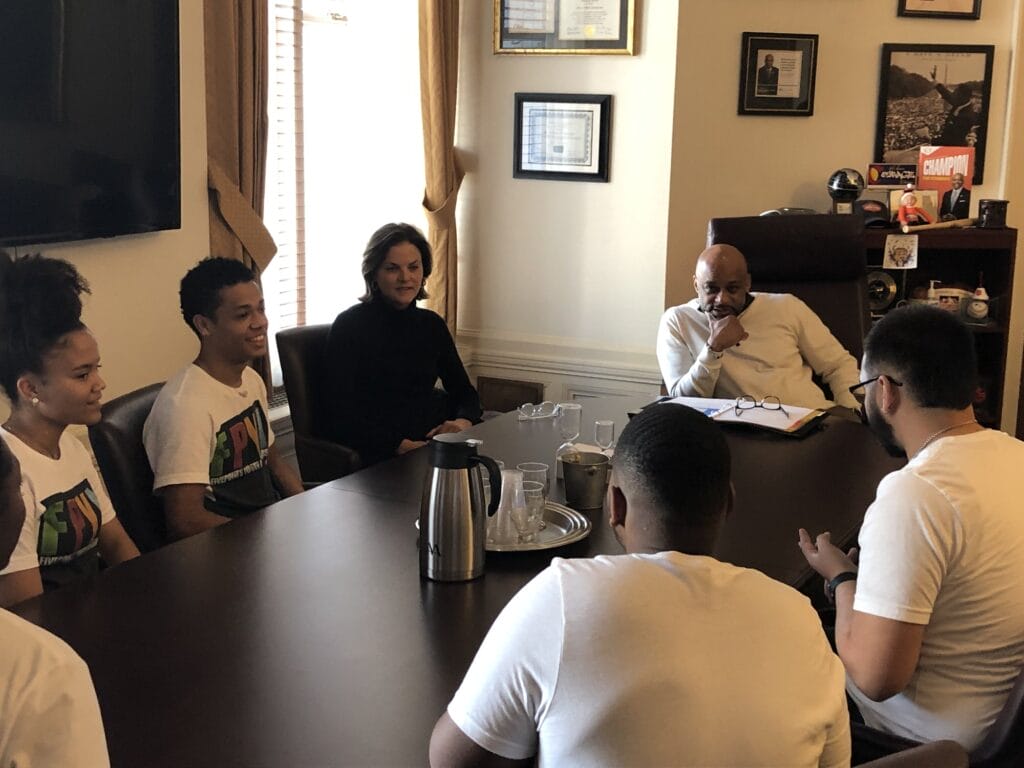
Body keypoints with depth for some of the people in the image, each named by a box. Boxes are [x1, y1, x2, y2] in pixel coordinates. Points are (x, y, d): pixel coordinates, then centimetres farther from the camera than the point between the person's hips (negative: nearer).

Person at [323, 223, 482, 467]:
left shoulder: (431, 324, 15)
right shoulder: (349, 326, -3)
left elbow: (464, 392, 20)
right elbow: (343, 414, -9)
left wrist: (463, 421, -4)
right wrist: (401, 445, -21)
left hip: (435, 439, 6)